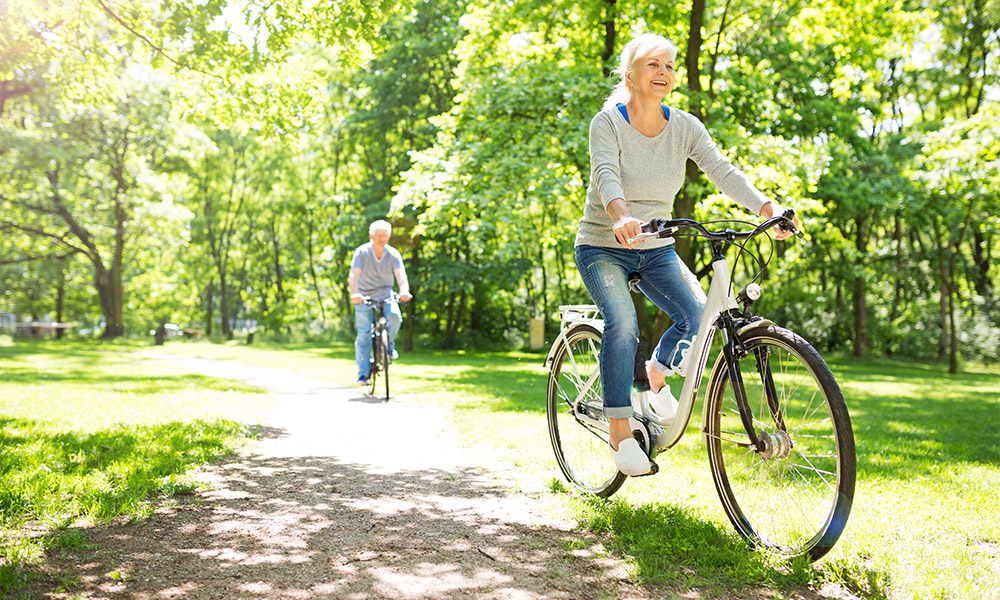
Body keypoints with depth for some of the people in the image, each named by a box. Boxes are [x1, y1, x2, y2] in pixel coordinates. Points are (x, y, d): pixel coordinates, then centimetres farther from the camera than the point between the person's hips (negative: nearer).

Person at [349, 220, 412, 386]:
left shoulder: (393, 254, -8)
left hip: (385, 294, 1)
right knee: (364, 334, -8)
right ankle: (363, 373, 1)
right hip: (364, 296, -1)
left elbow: (400, 275, -21)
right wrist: (355, 293, -42)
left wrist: (404, 291, -42)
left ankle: (389, 343, 1)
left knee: (395, 316, -29)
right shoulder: (361, 252, -13)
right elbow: (353, 275, -22)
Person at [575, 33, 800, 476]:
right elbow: (606, 175, -29)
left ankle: (658, 374, 14)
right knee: (623, 323, -25)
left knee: (697, 313, -17)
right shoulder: (608, 123, -12)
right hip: (603, 246, -4)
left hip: (656, 249, 4)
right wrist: (622, 216, -51)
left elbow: (723, 171, -13)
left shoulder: (685, 127, -1)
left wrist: (768, 209, -30)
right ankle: (619, 430, -14)